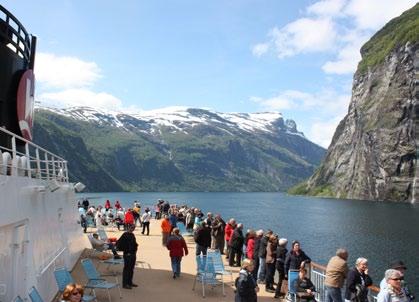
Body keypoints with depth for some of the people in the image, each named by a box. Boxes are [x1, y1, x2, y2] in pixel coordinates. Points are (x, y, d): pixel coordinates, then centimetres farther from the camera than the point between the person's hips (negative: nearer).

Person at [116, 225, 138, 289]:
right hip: (127, 254, -8)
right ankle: (125, 284, 5)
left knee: (131, 269, 15)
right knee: (126, 268, -2)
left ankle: (130, 282, 26)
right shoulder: (125, 235, -13)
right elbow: (118, 243, -18)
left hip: (133, 254, 8)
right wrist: (126, 251, -15)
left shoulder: (132, 235, 11)